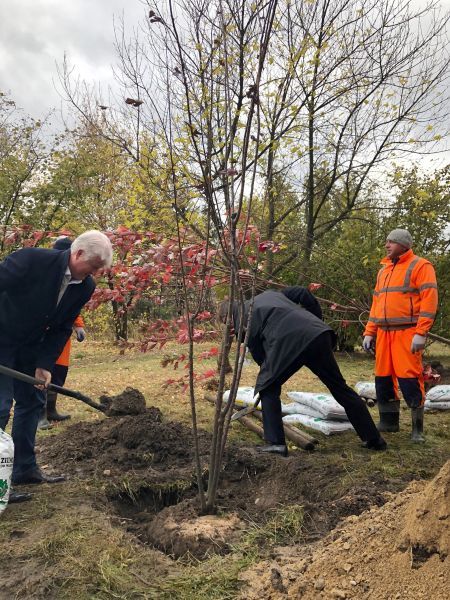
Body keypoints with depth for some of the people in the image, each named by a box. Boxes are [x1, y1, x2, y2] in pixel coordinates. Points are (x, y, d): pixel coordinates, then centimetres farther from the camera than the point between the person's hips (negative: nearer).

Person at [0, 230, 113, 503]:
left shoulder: (85, 287, -9)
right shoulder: (33, 259, -28)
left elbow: (62, 328, -3)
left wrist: (45, 364, -12)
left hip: (30, 345, 7)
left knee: (32, 402, 10)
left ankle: (25, 468, 22)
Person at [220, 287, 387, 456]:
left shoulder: (242, 321, 15)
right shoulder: (268, 294, 33)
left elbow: (258, 354, 14)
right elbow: (302, 292, 24)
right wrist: (318, 320, 28)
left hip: (288, 343, -6)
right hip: (318, 333, 7)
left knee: (267, 388, 15)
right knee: (340, 387, 17)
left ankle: (275, 442, 9)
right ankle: (374, 439, 25)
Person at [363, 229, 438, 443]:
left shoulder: (420, 266, -3)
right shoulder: (383, 270, 20)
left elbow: (429, 300, -12)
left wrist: (421, 333, -20)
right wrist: (369, 332, 14)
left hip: (407, 332, -7)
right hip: (384, 333, 7)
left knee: (409, 378, -8)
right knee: (383, 378, 9)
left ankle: (417, 428, 3)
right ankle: (388, 421, 22)